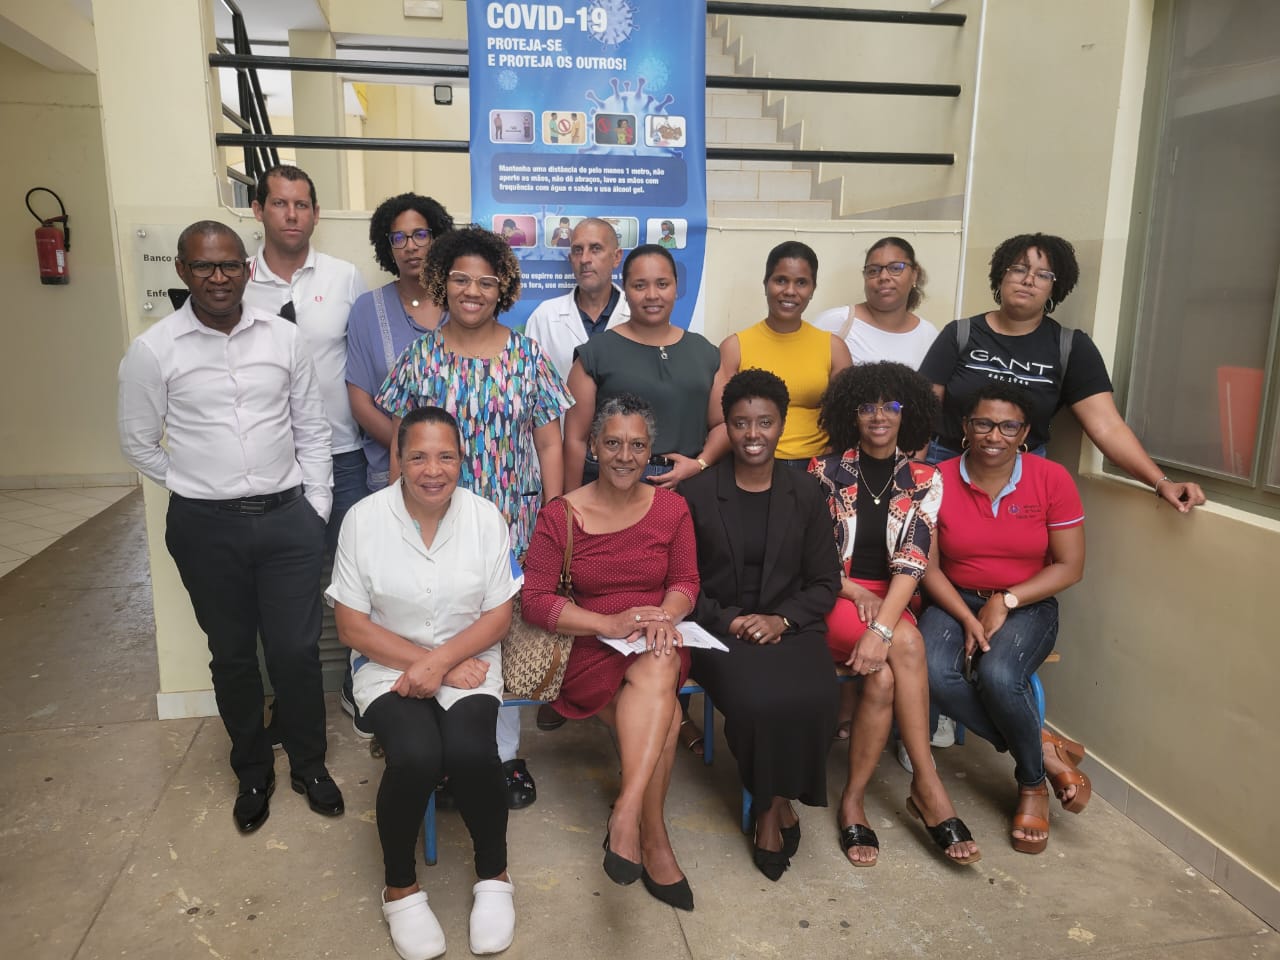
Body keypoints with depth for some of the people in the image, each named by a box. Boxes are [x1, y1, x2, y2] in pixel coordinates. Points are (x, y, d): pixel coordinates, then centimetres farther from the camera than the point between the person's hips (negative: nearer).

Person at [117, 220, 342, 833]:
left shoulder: (283, 338, 0)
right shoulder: (153, 350, -5)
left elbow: (311, 428, 6)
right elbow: (139, 443, 5)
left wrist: (317, 505, 3)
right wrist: (199, 488, 3)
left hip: (288, 518, 1)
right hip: (205, 527, 0)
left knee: (296, 650, 5)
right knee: (232, 655, 14)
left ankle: (308, 765, 28)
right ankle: (253, 772, 34)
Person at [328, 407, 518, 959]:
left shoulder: (485, 517, -5)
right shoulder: (364, 519, -8)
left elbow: (498, 617, -3)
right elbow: (351, 626, -6)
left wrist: (439, 662, -18)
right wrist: (428, 664, -14)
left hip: (468, 664, 1)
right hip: (388, 666, 0)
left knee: (470, 751, -28)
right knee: (416, 756, -28)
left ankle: (493, 876, 1)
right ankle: (400, 886, 2)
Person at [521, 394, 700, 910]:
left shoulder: (671, 507, 8)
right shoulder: (560, 515, -1)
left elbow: (686, 581, 9)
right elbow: (535, 601, -5)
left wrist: (666, 614, -16)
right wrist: (609, 624, -19)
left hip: (657, 648, 2)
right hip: (589, 653, -2)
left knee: (659, 669, -35)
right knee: (664, 714, -30)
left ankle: (626, 814, -33)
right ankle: (653, 840, -17)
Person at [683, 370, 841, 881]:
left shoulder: (806, 494, 7)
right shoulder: (695, 493, 2)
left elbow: (825, 582, 7)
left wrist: (781, 619, -10)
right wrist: (727, 622, -13)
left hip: (791, 626, 2)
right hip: (720, 629, -1)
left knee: (811, 699, -28)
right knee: (757, 700, -30)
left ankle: (773, 803, 0)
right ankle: (774, 802, 1)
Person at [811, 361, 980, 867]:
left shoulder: (923, 480, 3)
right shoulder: (826, 472, 1)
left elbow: (912, 562, -10)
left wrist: (881, 629, -24)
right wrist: (853, 590, -16)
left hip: (892, 602, 2)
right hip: (833, 599, -1)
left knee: (884, 675, -31)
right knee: (908, 646, -30)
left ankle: (854, 799, -15)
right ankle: (928, 786, -17)